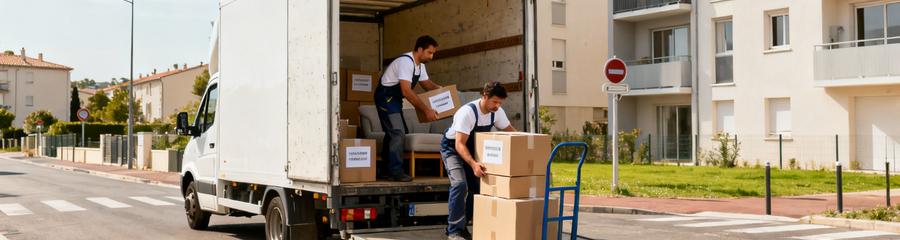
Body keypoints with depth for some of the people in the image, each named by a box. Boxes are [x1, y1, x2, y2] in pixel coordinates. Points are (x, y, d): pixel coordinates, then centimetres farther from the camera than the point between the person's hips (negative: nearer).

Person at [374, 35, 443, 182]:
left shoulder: (420, 64, 4)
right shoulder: (406, 62, -26)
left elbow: (427, 83, 19)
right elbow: (407, 91, -33)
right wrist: (426, 110, -32)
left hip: (394, 98, 10)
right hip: (386, 97, -10)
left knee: (393, 132, 16)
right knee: (398, 132, -15)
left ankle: (386, 168, 26)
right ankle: (395, 172, -12)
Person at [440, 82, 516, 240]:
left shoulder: (497, 112, -12)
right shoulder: (467, 112, -33)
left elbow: (510, 131, 4)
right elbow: (460, 144, -36)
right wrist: (473, 164, -49)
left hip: (473, 149, 7)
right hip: (452, 148, -7)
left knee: (477, 186, -1)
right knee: (460, 184, -24)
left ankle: (462, 226, 13)